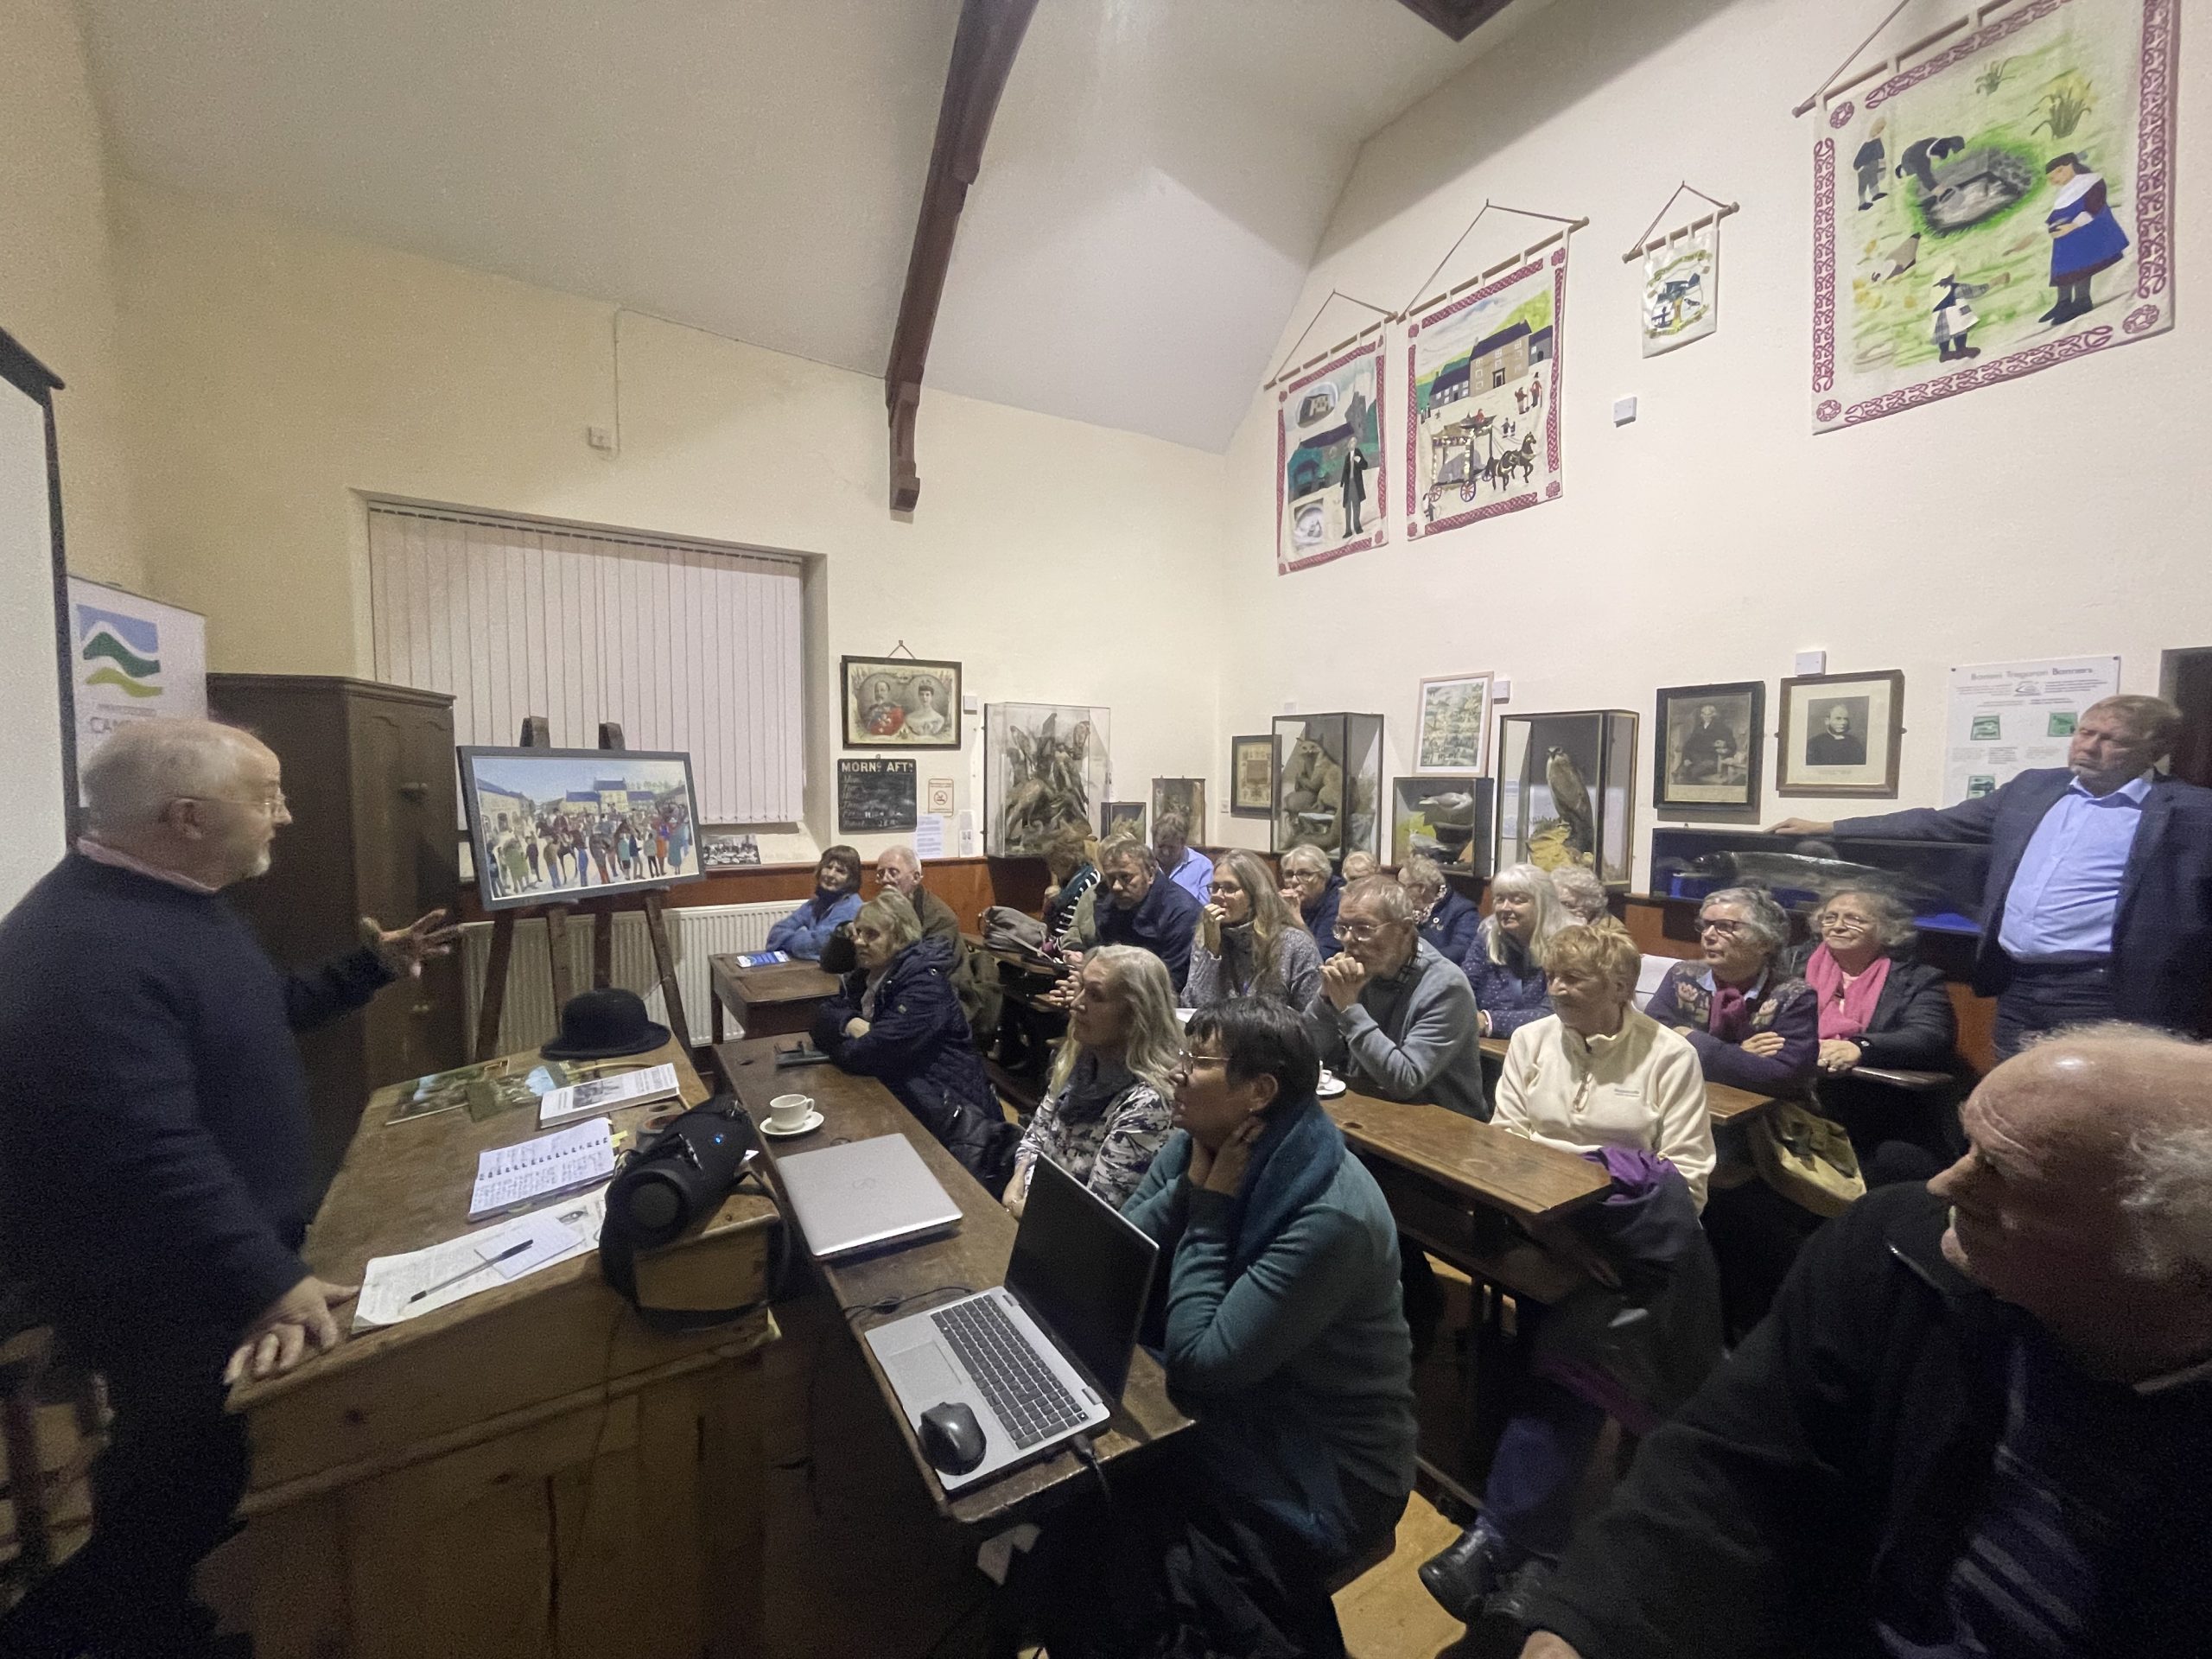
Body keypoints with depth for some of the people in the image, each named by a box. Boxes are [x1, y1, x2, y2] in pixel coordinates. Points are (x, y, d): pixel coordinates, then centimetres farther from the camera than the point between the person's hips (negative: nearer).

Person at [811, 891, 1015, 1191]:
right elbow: (825, 1014, 7)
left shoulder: (924, 983, -22)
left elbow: (869, 1056, -26)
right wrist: (852, 1024, -14)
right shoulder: (869, 973, 8)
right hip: (900, 1093, 8)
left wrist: (836, 1045, -6)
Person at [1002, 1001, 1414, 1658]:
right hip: (1232, 1413, 7)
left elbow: (1200, 1360, -27)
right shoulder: (1198, 1146, -7)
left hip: (1321, 1468, -6)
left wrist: (1212, 1209, -23)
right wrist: (1192, 1186, -19)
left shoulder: (1331, 1215, -30)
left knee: (1072, 1575, -14)